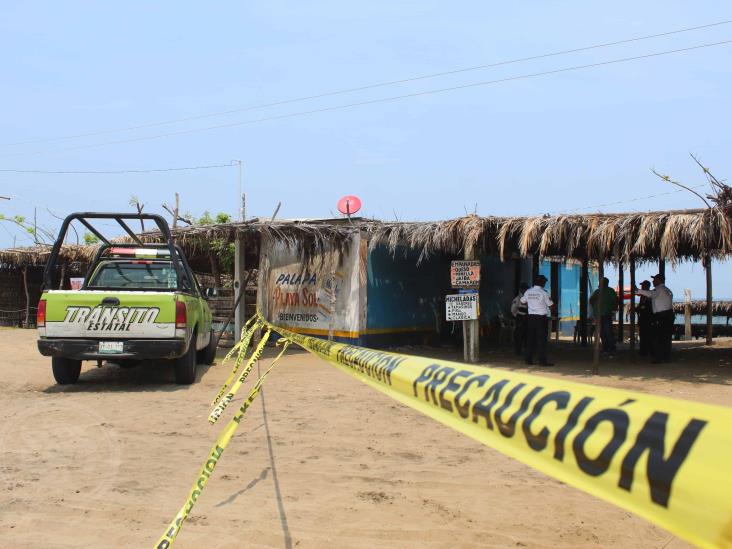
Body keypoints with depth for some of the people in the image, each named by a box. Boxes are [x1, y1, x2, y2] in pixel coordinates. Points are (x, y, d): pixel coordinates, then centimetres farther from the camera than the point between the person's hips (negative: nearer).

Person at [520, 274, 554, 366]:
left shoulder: (528, 291, 2)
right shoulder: (543, 293, -12)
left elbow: (522, 301, 16)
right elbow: (550, 304, -6)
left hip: (531, 317, 5)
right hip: (541, 317, -5)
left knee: (530, 338, 10)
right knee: (541, 339, -3)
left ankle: (529, 359, 13)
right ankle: (542, 360, -5)